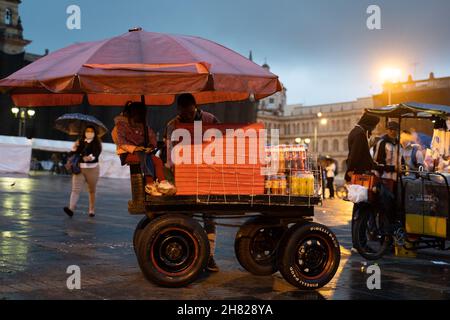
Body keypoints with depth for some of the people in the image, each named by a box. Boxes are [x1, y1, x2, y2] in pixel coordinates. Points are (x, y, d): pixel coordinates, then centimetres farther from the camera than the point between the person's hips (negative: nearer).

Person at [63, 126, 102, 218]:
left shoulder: (97, 143, 1)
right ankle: (71, 208, -23)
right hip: (79, 168, 2)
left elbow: (97, 153, -16)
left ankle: (92, 210, 20)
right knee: (76, 189, -12)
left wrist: (92, 157, -37)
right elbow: (73, 155, 9)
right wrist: (74, 148, -10)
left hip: (92, 169, -2)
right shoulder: (80, 142, 10)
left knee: (92, 190, 10)